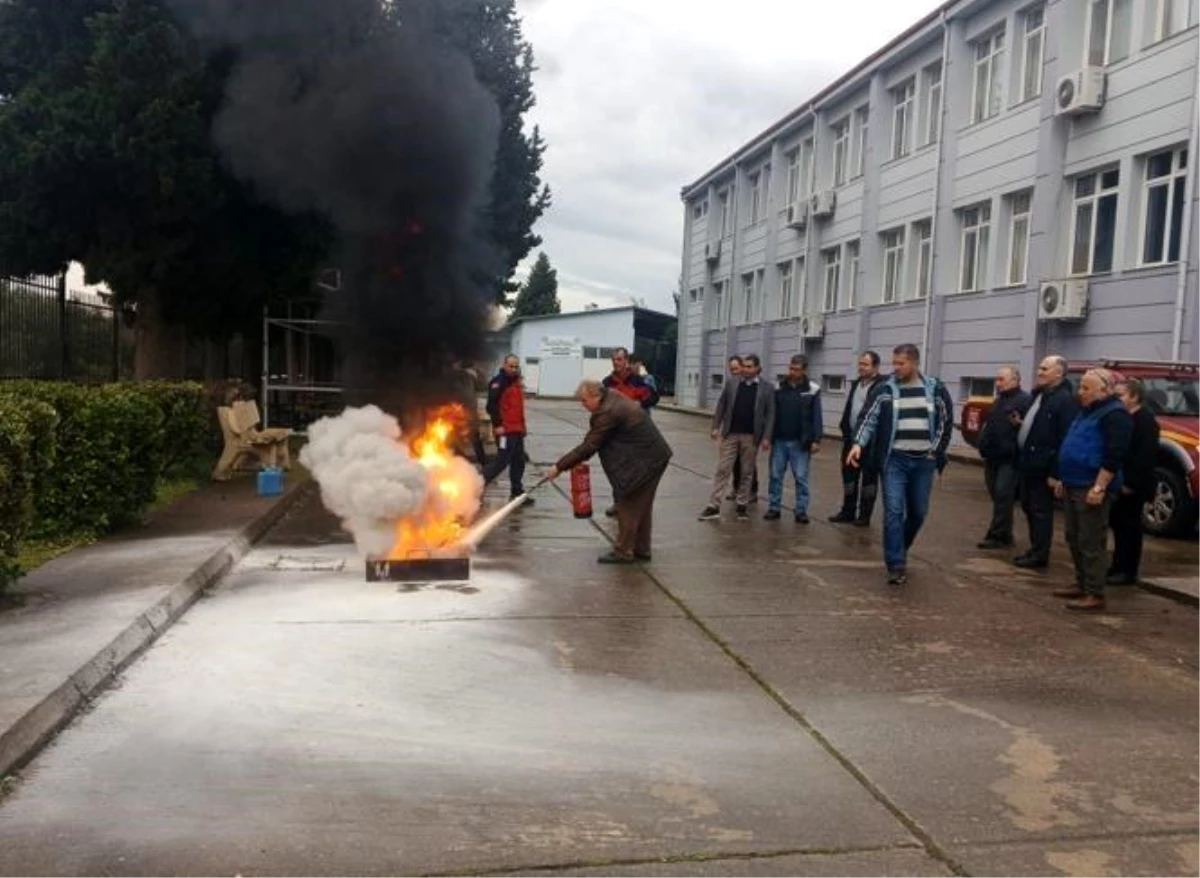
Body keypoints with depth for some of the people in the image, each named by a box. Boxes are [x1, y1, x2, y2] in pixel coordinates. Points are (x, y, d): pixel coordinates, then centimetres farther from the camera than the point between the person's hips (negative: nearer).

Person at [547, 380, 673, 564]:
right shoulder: (614, 398, 9)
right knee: (641, 506, 17)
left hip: (643, 462, -10)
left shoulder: (607, 412, -22)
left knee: (628, 506, -3)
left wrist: (559, 467, -15)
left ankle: (623, 551, 3)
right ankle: (641, 550, 25)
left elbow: (589, 445, -21)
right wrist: (579, 458, 5)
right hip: (655, 457, 10)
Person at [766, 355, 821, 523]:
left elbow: (816, 417, -4)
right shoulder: (779, 388, 4)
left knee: (801, 477, 3)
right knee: (775, 475, 7)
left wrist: (816, 440, -10)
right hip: (779, 440, 3)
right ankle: (773, 508, 16)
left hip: (800, 442, -2)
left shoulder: (812, 390, -3)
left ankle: (801, 511, 10)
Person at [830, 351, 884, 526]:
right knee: (849, 475, 13)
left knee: (868, 477, 2)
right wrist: (845, 429, 15)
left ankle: (864, 515, 10)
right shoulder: (856, 383, 15)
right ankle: (848, 512, 23)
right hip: (851, 437, 8)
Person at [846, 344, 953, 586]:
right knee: (893, 510, -9)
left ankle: (900, 551, 35)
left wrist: (936, 450, 3)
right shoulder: (884, 390, -1)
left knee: (918, 512, 11)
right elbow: (869, 419, -4)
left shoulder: (935, 389, 2)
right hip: (894, 459, -2)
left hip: (924, 461, 2)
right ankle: (896, 565, -5)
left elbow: (946, 421, 10)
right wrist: (858, 443, -20)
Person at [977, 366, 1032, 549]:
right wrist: (983, 445, 20)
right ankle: (1004, 535, 18)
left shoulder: (1025, 400, -8)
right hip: (992, 456, 9)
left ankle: (997, 536, -8)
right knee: (997, 496, 10)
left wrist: (1020, 423, -32)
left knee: (1002, 496, -10)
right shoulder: (998, 401, 21)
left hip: (1009, 458, -9)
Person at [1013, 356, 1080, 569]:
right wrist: (1021, 422, 8)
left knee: (1040, 510, -2)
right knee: (1028, 507, 16)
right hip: (1028, 462, 10)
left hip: (1043, 465, -10)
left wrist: (1055, 471, -25)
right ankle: (1035, 549, 27)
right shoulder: (1039, 395, 16)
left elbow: (1066, 437, -22)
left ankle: (1040, 555, 7)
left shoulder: (1065, 399, -15)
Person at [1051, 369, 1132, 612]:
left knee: (1091, 542, -6)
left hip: (1092, 489, -10)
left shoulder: (1114, 415, -14)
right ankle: (1082, 584, 25)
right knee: (1074, 539, 15)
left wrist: (1099, 488, -24)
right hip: (1073, 486, 10)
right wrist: (1062, 479, 22)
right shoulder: (1088, 411, 18)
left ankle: (1095, 595, -2)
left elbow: (1114, 456, -20)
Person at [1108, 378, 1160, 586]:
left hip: (1132, 486, -9)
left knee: (1129, 526, -2)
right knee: (1119, 524, 14)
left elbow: (1146, 455, -21)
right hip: (1120, 483, 9)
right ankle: (1119, 566, 23)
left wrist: (1130, 483, -23)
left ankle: (1128, 572, 5)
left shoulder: (1145, 420, -14)